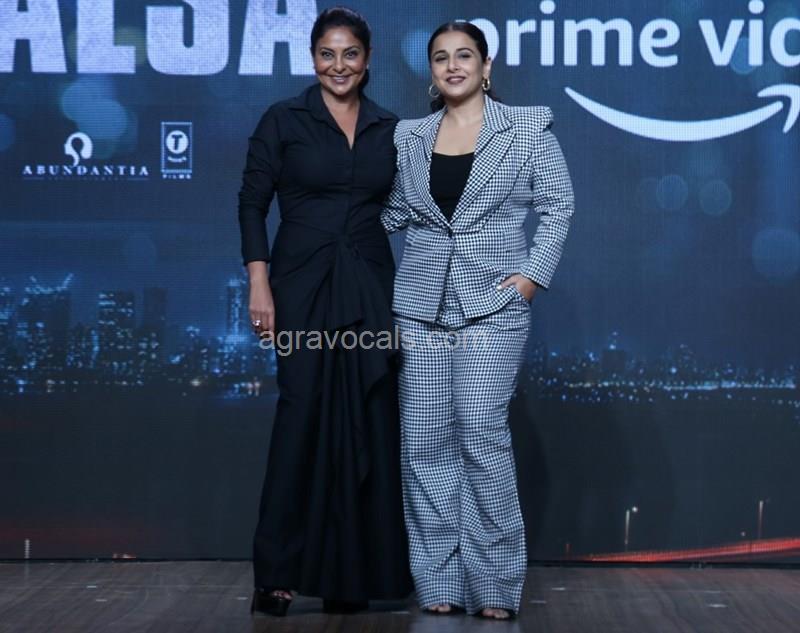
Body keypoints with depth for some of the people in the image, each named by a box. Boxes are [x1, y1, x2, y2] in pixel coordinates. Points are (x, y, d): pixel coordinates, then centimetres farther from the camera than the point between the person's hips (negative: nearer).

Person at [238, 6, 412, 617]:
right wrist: (259, 285, -10)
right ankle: (277, 572, -2)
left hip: (370, 288, 3)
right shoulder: (283, 120, 0)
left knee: (366, 423, 2)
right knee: (303, 415, -9)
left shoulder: (390, 129, 9)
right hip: (302, 285, -3)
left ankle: (351, 575, 10)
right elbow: (252, 204, -1)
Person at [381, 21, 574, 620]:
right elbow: (393, 213, 13)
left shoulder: (528, 128, 2)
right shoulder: (409, 136, 11)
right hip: (420, 303, 4)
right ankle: (439, 582, 8)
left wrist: (534, 273, -7)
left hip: (494, 304, -4)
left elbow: (558, 204, 2)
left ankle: (495, 584, -2)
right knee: (424, 441, 1)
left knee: (482, 435, -11)